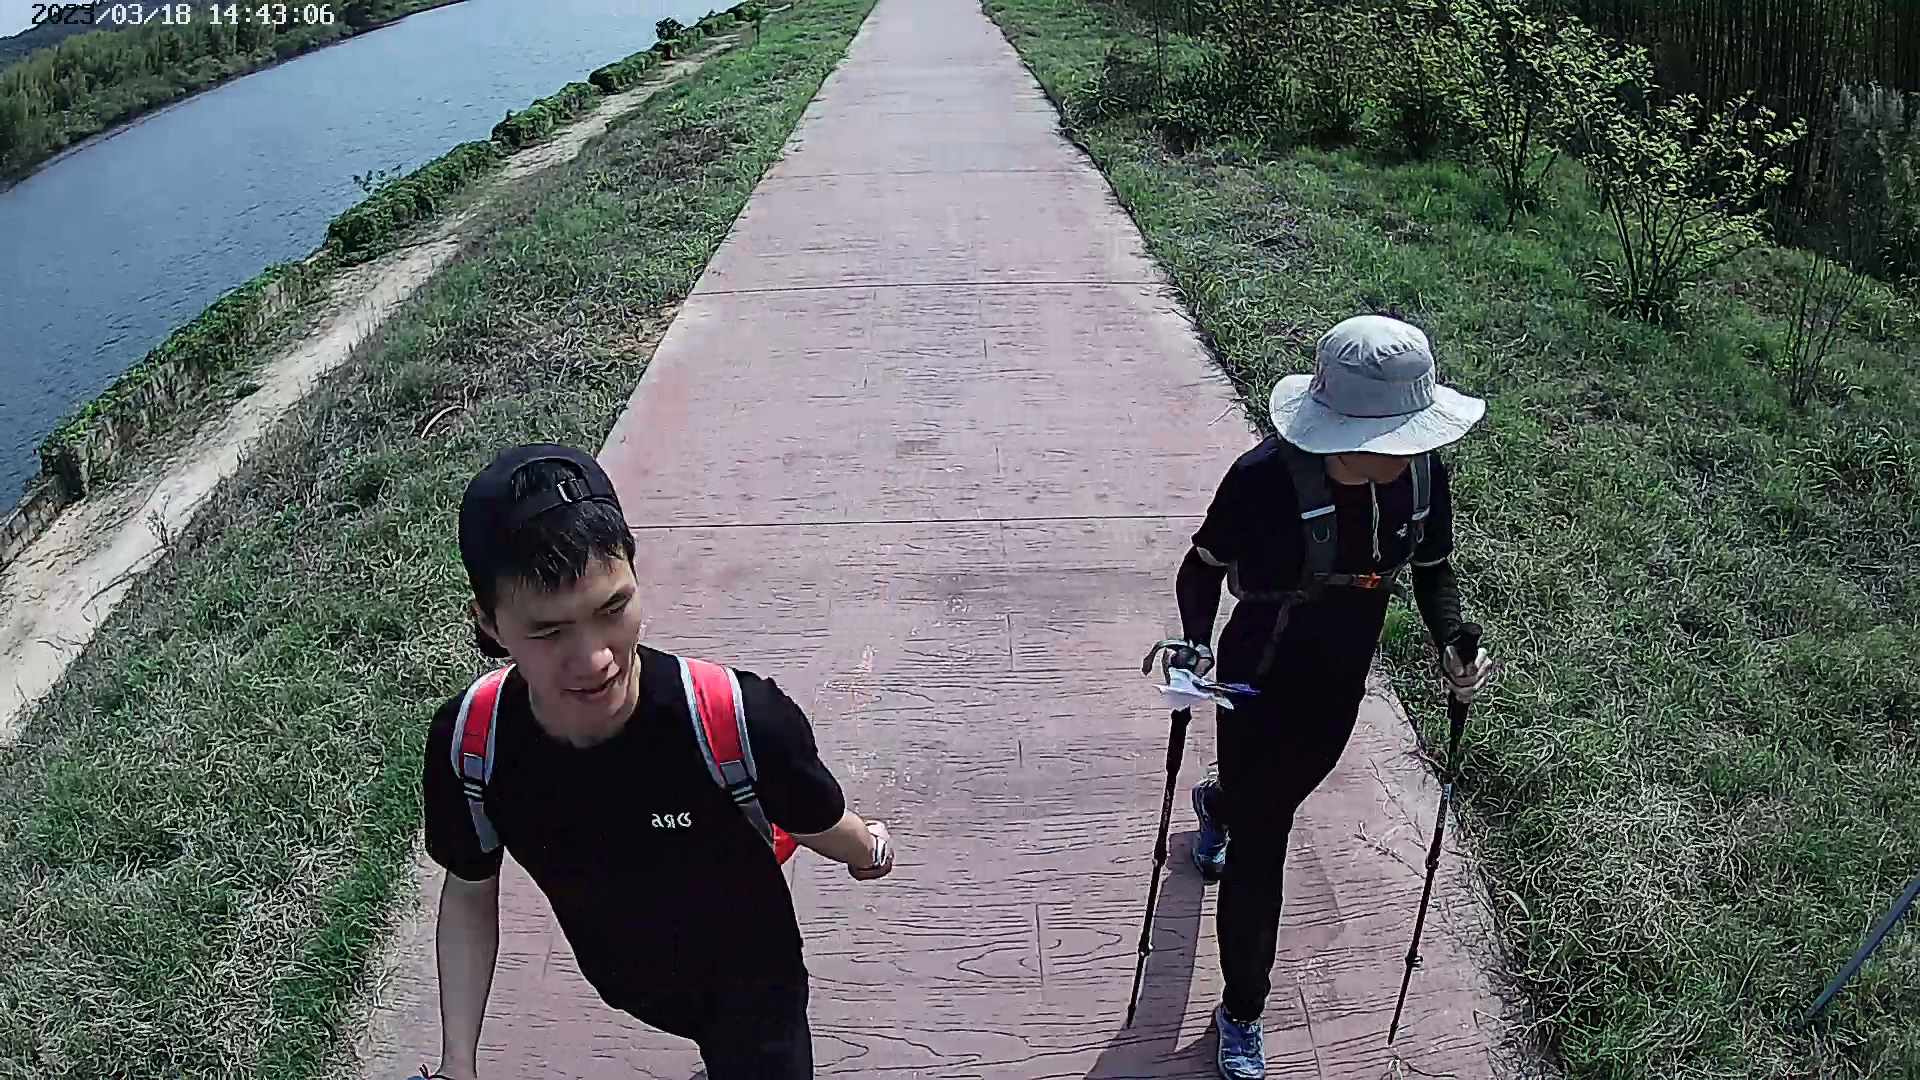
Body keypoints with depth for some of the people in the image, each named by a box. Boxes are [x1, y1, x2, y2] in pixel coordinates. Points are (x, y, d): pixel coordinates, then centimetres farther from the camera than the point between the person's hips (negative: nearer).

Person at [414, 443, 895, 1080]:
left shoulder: (741, 718, -39)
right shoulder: (466, 743, -29)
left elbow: (817, 824, -17)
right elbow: (470, 891, -9)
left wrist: (869, 851, 3)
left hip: (749, 979, -3)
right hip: (626, 985, 4)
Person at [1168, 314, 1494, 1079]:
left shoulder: (1421, 473, -15)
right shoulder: (1266, 476, -30)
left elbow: (1432, 570, 2)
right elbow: (1205, 565, -14)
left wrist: (1452, 645, -15)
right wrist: (1195, 646, -30)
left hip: (1341, 682, 5)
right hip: (1259, 685, -5)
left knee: (1280, 795, 30)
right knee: (1258, 850, 6)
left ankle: (1216, 801, 70)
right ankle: (1241, 1014, 30)